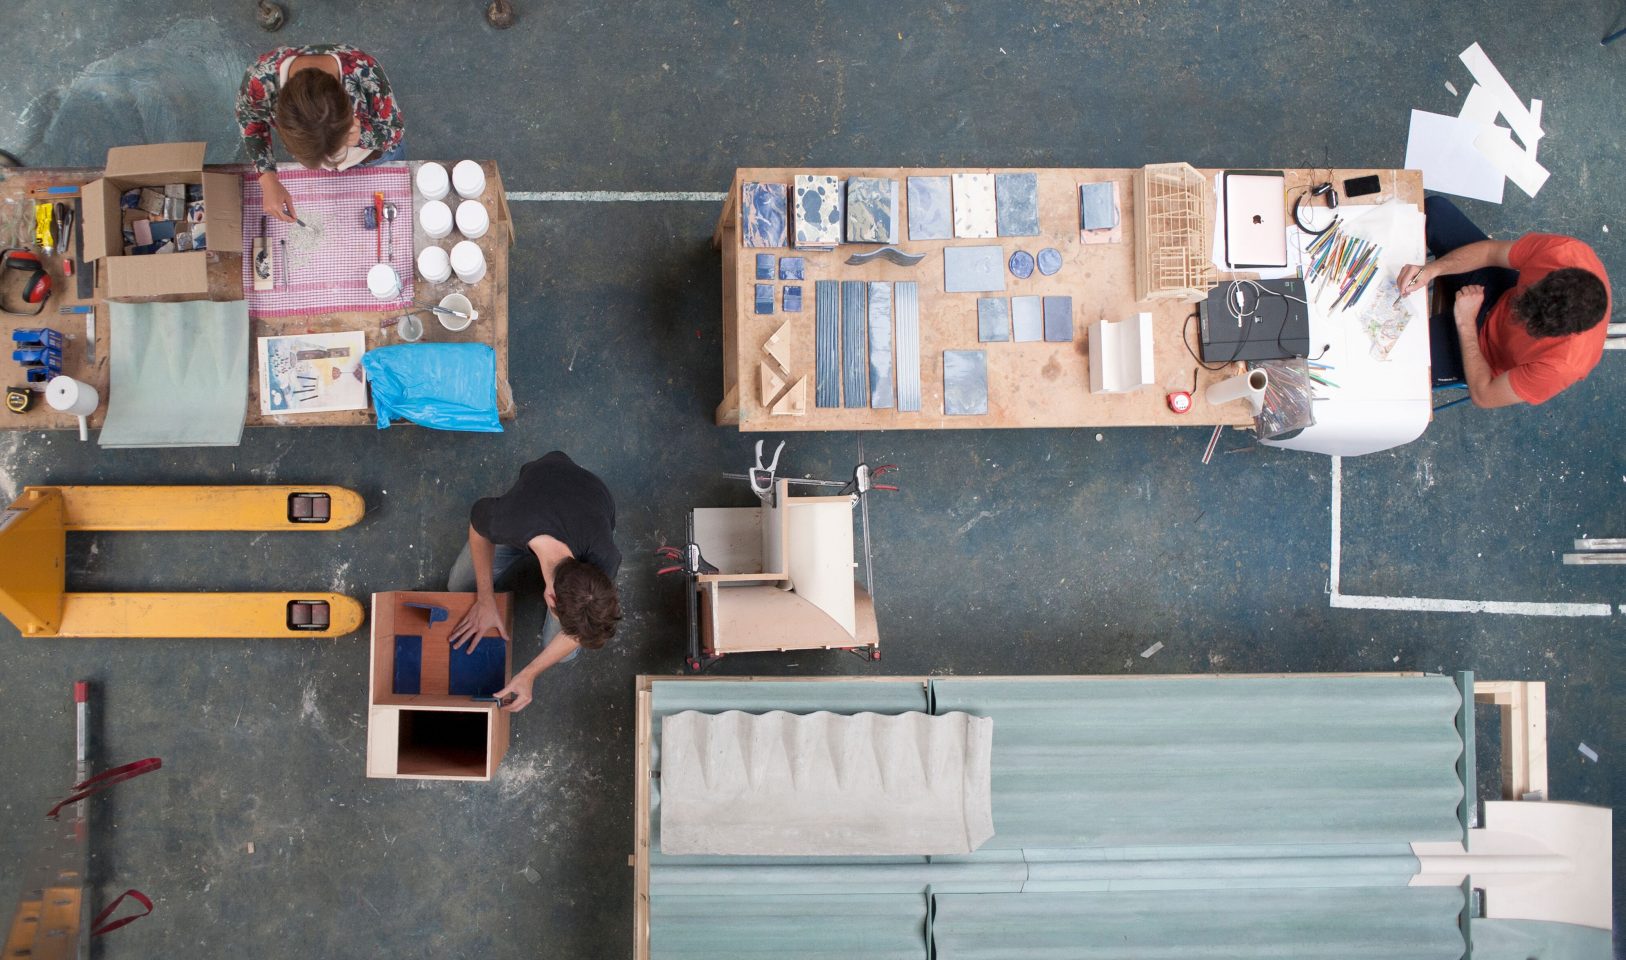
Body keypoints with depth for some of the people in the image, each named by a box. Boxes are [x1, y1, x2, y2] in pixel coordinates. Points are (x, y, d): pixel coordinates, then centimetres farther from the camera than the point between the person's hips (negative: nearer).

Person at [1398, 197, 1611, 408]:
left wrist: (1465, 322, -27)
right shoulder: (1566, 251, -37)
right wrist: (1432, 270, -33)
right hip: (1503, 292, 4)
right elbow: (1490, 251, -19)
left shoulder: (1561, 366, -44)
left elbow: (1483, 395, -28)